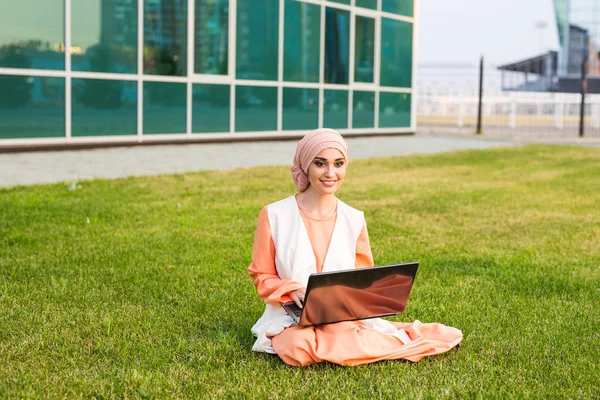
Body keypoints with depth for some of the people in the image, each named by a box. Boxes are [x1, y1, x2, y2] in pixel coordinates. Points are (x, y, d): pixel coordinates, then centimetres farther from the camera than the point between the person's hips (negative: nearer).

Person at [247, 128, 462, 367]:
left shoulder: (354, 220, 1)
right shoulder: (274, 216, -7)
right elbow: (261, 276, -1)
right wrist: (293, 291, -20)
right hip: (292, 318, -2)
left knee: (346, 343, -34)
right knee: (301, 348, -36)